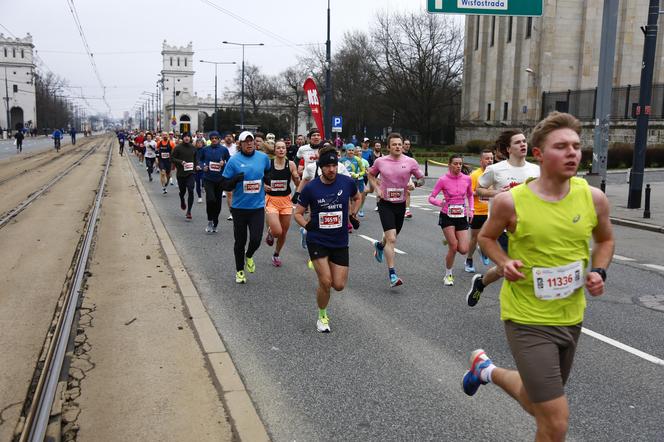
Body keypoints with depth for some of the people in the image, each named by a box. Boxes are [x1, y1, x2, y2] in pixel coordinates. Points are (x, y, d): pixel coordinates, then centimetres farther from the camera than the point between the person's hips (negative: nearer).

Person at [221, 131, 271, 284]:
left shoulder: (263, 157, 2)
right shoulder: (234, 160, -6)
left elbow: (269, 173, 24)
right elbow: (225, 185, -4)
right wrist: (235, 180, -23)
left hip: (258, 207, 1)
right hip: (239, 207, -1)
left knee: (256, 239, -8)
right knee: (240, 241, 9)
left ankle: (249, 256, 28)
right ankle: (239, 271, 29)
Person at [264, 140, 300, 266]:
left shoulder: (291, 164, -3)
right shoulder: (267, 164, -6)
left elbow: (297, 184, -1)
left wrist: (298, 177, -22)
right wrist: (263, 185, -12)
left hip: (286, 200, 2)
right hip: (271, 200, -2)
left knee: (283, 232, 12)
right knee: (277, 232, -17)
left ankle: (276, 254, 38)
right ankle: (270, 233, 21)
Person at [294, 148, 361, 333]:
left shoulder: (347, 183, -5)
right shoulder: (311, 188, -10)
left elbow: (356, 198, 18)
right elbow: (298, 213, 1)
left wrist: (353, 215, 5)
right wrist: (307, 225, -14)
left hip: (340, 242, 3)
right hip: (317, 241, -2)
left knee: (339, 285, 1)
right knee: (325, 282, -11)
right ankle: (322, 317, 16)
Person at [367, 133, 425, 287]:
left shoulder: (410, 162, -5)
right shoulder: (380, 161, -5)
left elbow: (422, 178, 7)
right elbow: (370, 174, 14)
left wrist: (415, 183, -15)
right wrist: (377, 188, -1)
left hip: (401, 204, 3)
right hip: (385, 203, -3)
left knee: (392, 236, 20)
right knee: (391, 238, -15)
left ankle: (380, 245, 57)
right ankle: (392, 275, -10)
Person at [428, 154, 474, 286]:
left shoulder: (467, 179, 1)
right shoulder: (443, 180, -9)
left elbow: (470, 195, 18)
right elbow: (431, 198, -8)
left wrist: (470, 209, 6)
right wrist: (440, 203, -28)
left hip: (461, 217, 3)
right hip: (447, 216, -3)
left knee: (463, 250, -6)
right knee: (453, 247, -8)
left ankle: (450, 241, 30)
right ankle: (448, 275, 13)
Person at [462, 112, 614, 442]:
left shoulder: (593, 197, -6)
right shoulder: (511, 201, -16)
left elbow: (605, 240, 13)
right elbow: (486, 237, 4)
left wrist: (599, 271, -5)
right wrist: (504, 263, -15)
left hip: (571, 317, 5)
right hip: (527, 319, -5)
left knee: (538, 405, 24)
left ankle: (486, 368, 51)